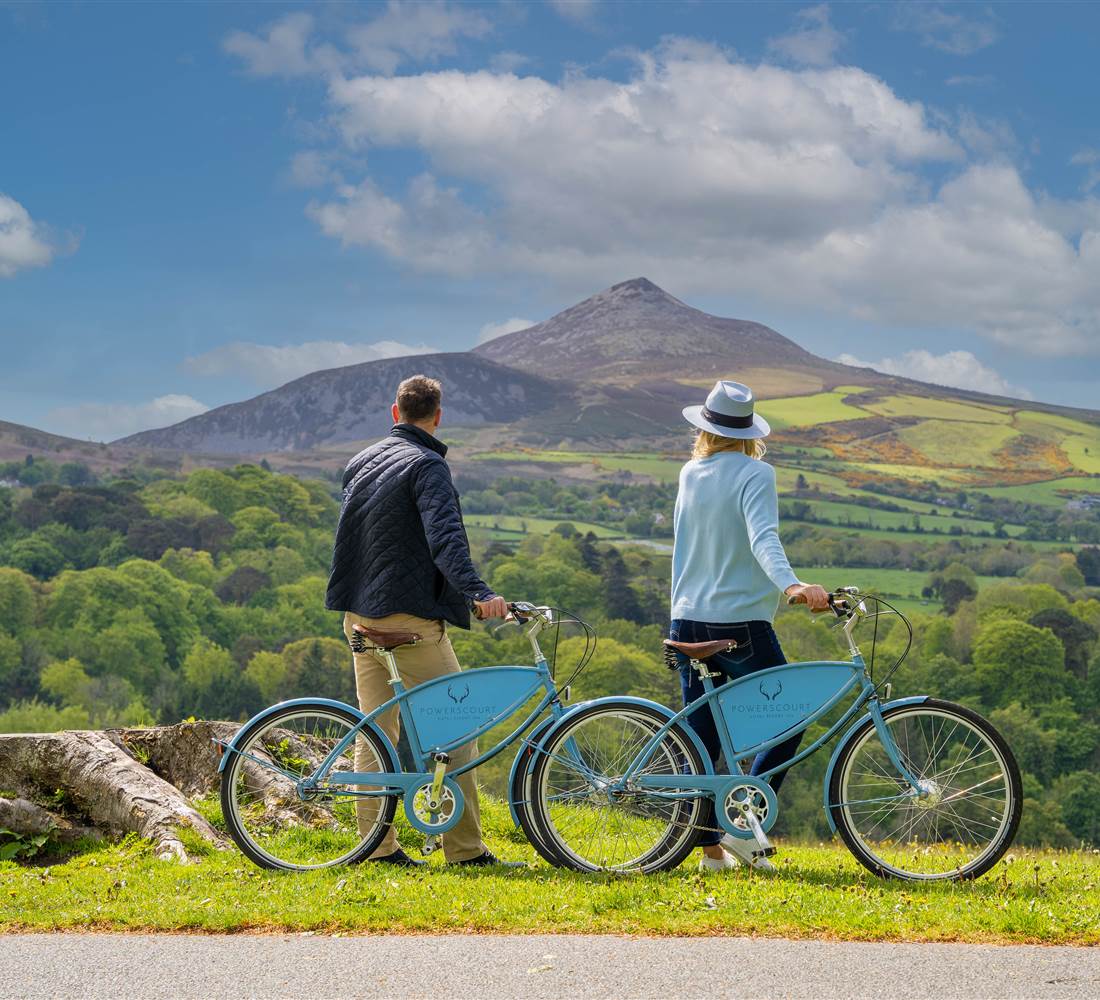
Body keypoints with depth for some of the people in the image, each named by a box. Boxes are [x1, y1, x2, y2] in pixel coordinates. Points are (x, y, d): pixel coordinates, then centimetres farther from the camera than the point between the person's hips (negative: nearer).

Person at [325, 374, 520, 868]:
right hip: (409, 617, -8)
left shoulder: (360, 462, 14)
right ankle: (465, 849, -5)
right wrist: (478, 592, -37)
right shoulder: (427, 466, -11)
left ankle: (378, 845, 11)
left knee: (378, 731, 12)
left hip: (361, 615, 8)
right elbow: (445, 537, -26)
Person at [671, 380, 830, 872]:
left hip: (688, 623, 6)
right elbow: (763, 538, -26)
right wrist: (791, 584, -38)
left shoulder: (689, 474, 8)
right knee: (788, 724, 8)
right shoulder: (755, 474, -10)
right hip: (741, 626, -6)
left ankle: (710, 846, 12)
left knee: (702, 738, 10)